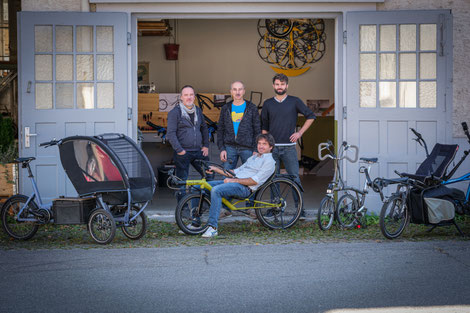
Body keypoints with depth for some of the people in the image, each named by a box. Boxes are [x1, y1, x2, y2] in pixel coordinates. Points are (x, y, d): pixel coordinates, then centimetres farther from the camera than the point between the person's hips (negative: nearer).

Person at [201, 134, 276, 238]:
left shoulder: (269, 161, 1)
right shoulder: (253, 157, 29)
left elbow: (255, 181, -11)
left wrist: (233, 180, -14)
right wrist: (216, 169, 17)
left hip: (245, 188, -9)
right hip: (233, 181, 9)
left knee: (216, 190, -33)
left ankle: (213, 228, -32)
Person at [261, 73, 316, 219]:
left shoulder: (294, 101, 3)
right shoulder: (268, 103, 9)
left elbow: (311, 116, 9)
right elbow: (264, 126, 13)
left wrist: (300, 132, 1)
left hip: (289, 147, -2)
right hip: (272, 147, 2)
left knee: (295, 178, -7)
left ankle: (300, 210, -4)